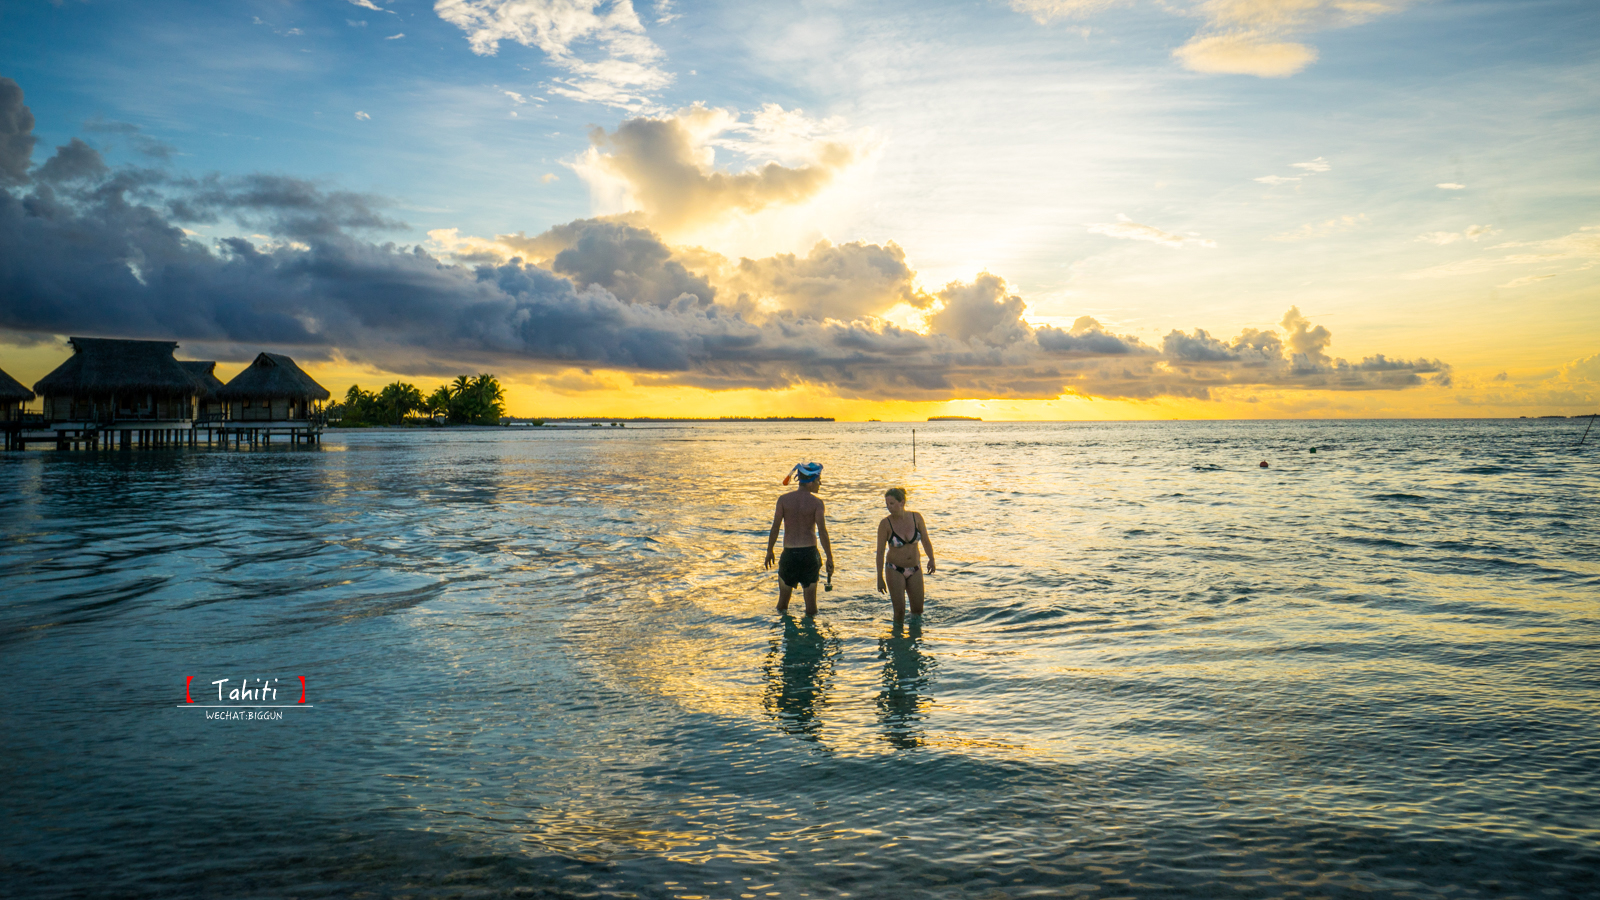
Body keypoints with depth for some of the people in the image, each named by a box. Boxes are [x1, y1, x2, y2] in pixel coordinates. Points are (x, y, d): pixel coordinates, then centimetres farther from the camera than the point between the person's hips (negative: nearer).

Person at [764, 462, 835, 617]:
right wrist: (830, 558, -5)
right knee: (810, 594, 11)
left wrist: (769, 551, 8)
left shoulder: (783, 499, -3)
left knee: (784, 591, 17)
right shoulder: (816, 502, -7)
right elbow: (822, 532, -11)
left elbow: (775, 528, -3)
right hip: (810, 552, -1)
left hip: (789, 552, 1)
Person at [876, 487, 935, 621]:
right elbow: (880, 551, -9)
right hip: (895, 570, -3)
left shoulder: (916, 517, -7)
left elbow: (926, 541, 1)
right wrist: (880, 578, -9)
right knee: (899, 610, -8)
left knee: (918, 610, 10)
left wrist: (931, 559, -18)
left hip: (915, 569, 3)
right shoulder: (885, 523, -14)